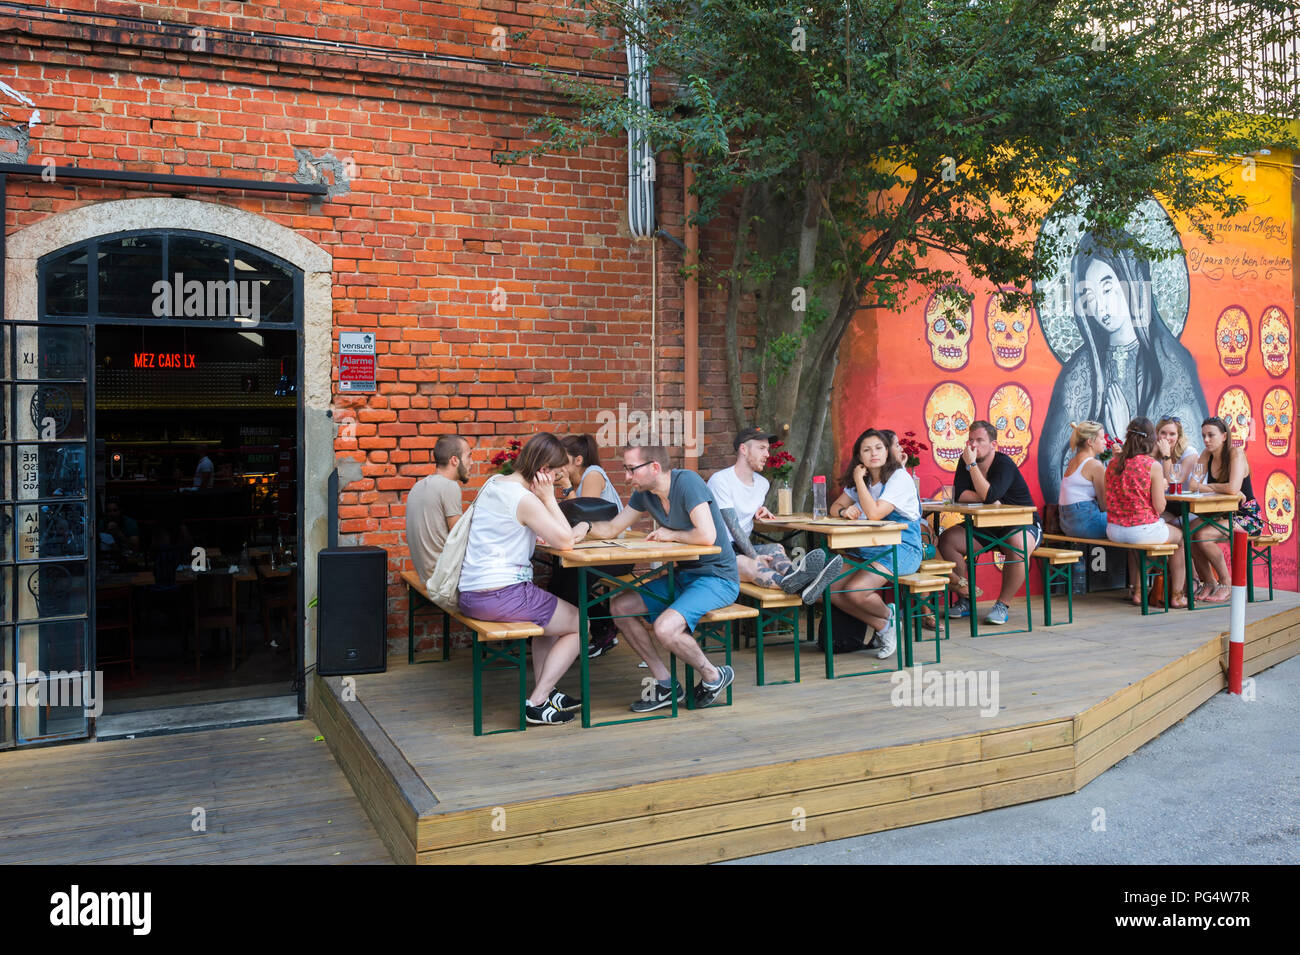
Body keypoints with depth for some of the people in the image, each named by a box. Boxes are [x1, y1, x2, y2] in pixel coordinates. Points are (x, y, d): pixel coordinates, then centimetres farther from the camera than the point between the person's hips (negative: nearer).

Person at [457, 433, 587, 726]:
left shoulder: (493, 484, 11)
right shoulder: (525, 500, -18)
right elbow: (564, 541, -14)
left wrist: (572, 532, 6)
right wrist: (549, 498, -9)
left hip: (471, 595, 9)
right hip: (502, 597, -9)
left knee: (552, 612, 31)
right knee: (579, 624, 9)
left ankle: (544, 690, 27)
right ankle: (537, 703, 5)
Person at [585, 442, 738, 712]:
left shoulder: (688, 482, -22)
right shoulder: (644, 492, 3)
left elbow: (707, 536, -31)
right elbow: (612, 529, 12)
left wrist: (670, 535, -14)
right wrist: (586, 526, -7)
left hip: (717, 578, -9)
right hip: (683, 575, 9)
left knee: (665, 628, -28)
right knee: (619, 606, 2)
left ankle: (713, 677, 1)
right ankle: (665, 683, 7)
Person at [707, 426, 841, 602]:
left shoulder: (763, 484, 16)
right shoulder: (720, 480, -9)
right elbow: (732, 525, -18)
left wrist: (759, 511, 13)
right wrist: (755, 557, -27)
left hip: (745, 546, 7)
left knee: (775, 549, -27)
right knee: (747, 564, -38)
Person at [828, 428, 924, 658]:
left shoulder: (900, 477, -11)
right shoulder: (862, 480, 13)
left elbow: (874, 514, -22)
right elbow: (835, 507, 17)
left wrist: (859, 480, -13)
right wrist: (845, 511, -8)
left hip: (901, 549, -7)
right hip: (867, 548, 7)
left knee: (855, 591, -28)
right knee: (830, 588, -14)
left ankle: (889, 615, 7)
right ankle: (882, 627, 3)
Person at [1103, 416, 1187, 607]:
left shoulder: (1113, 463, 2)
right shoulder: (1153, 466, -14)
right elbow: (1159, 508, -12)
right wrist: (1162, 487, 7)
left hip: (1114, 531, 5)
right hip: (1143, 530, -5)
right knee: (1180, 536, 25)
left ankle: (1138, 591, 43)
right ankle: (1177, 595, 30)